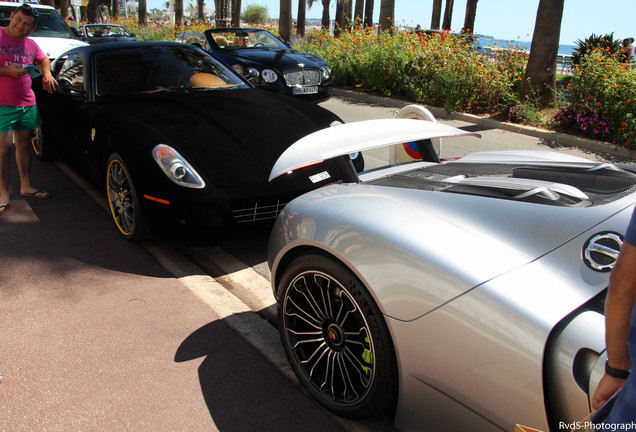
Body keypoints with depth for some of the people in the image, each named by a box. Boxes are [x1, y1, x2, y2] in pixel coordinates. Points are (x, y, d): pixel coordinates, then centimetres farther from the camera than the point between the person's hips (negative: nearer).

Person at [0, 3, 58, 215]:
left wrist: (46, 74, 12)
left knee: (24, 146, 15)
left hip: (27, 104, 6)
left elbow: (44, 60, 31)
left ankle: (25, 186, 26)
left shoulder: (30, 44, 12)